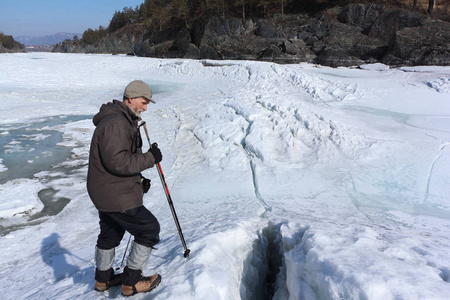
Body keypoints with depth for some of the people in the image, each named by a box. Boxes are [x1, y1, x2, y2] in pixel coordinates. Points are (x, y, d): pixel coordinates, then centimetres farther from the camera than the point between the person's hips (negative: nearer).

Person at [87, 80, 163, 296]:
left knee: (110, 234, 25)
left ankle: (103, 278, 45)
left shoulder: (125, 121, 13)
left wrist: (138, 179, 9)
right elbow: (117, 162, -30)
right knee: (149, 229, 0)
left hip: (105, 192, 11)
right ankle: (131, 282, 14)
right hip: (117, 196, -11)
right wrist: (149, 158, -24)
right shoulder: (114, 123, -23)